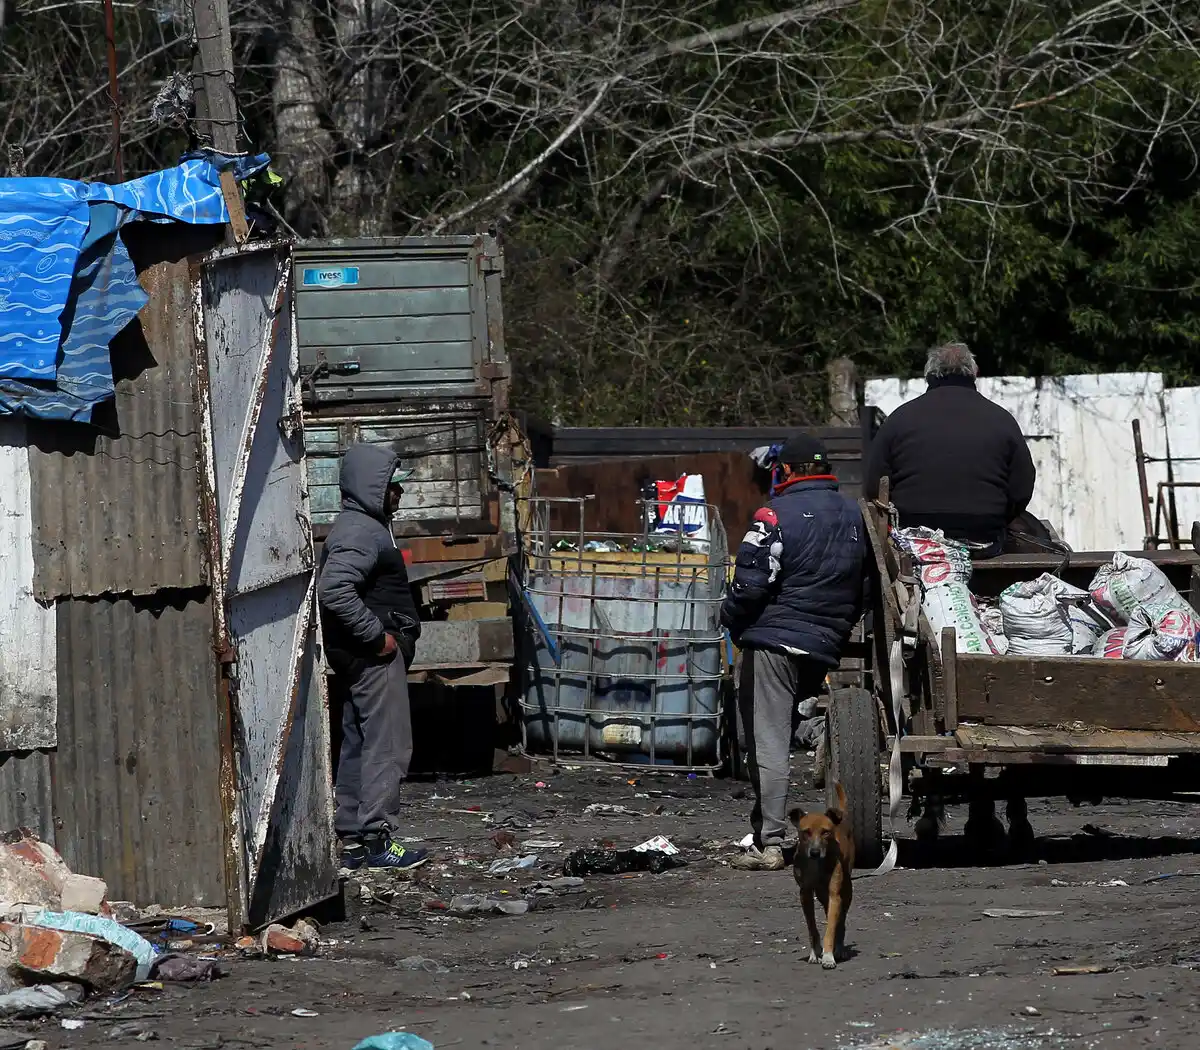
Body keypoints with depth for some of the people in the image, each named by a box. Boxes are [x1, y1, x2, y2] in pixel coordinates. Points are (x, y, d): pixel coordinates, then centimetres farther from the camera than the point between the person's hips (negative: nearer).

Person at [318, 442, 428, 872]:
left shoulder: (364, 527, 18)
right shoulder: (360, 532, -17)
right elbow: (334, 590, -30)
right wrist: (377, 634, -23)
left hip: (364, 655, 11)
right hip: (374, 657, -11)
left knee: (358, 745, 11)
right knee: (387, 745, -9)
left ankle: (352, 841, 15)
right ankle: (376, 839, -8)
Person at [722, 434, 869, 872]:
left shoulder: (777, 514, -11)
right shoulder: (855, 517, 11)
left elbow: (750, 584, -14)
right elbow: (865, 587, 16)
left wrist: (731, 619, 4)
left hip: (773, 642, -7)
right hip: (827, 649, 7)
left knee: (767, 740, -5)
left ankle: (769, 843, -8)